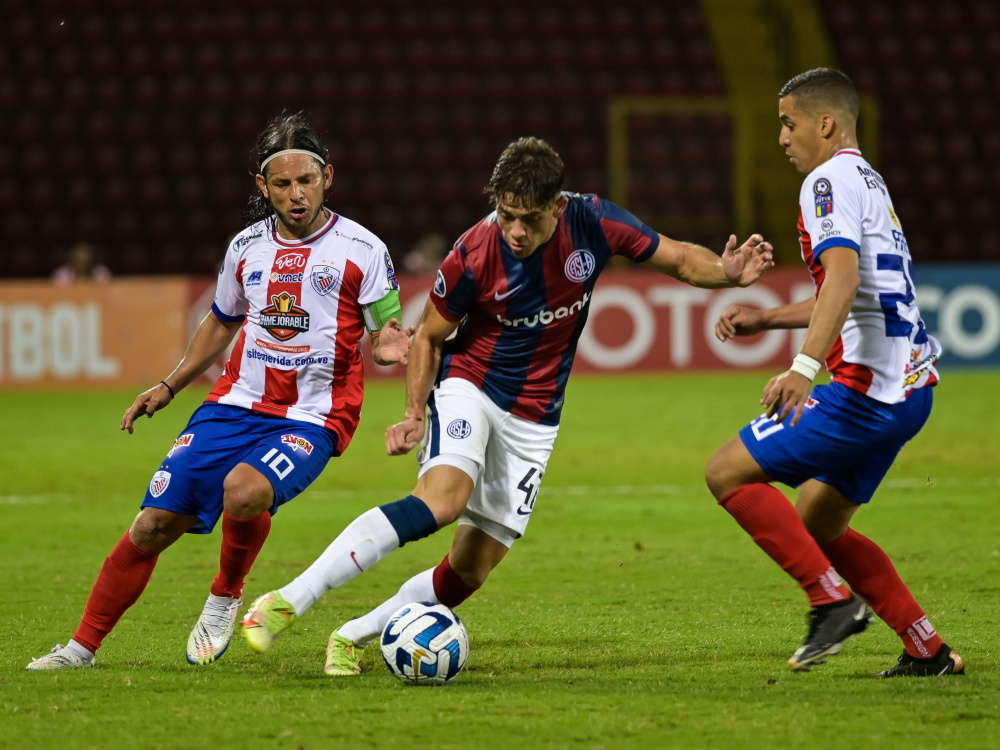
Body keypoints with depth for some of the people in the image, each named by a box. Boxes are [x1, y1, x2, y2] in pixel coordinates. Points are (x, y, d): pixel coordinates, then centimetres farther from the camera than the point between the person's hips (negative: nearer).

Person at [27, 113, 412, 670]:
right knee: (154, 524, -5)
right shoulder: (247, 246, 9)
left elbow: (385, 333, 2)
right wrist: (169, 387, 25)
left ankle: (226, 598, -4)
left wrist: (388, 347, -22)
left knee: (243, 490, -34)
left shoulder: (362, 250, -4)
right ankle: (83, 646, 8)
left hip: (312, 419, -4)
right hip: (236, 406, 4)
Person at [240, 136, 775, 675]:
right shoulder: (473, 257, -20)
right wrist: (415, 415, -16)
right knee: (440, 499, -33)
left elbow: (677, 258, 1)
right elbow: (429, 335, -4)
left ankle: (354, 637, 15)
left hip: (534, 420, 4)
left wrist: (727, 272, -18)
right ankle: (287, 601, -36)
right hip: (468, 388, -4)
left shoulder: (593, 223, -14)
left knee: (468, 573, -2)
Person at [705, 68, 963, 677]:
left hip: (868, 387, -10)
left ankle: (833, 600, -11)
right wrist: (767, 319, 32)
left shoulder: (831, 179, -9)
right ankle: (929, 651, 15)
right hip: (910, 390, 10)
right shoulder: (870, 182, 22)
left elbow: (844, 277, -26)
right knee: (817, 524, 18)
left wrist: (804, 365, -37)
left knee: (728, 472, -6)